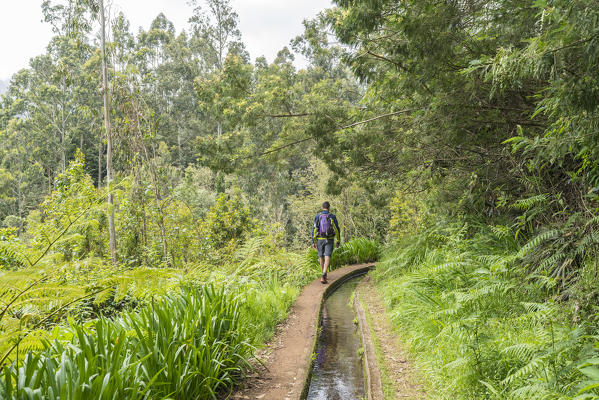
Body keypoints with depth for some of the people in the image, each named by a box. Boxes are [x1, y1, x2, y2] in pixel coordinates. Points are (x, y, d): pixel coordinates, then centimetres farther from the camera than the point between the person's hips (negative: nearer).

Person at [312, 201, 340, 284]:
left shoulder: (317, 216, -3)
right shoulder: (332, 216, -5)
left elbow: (314, 230, -6)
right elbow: (337, 229, -3)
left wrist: (313, 242, -2)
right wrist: (338, 241, 7)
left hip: (320, 240, 2)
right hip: (329, 240, -2)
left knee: (321, 257, 20)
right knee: (327, 258, -8)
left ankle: (324, 275, 32)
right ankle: (323, 276, -26)